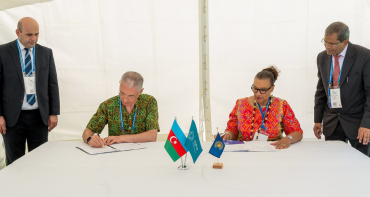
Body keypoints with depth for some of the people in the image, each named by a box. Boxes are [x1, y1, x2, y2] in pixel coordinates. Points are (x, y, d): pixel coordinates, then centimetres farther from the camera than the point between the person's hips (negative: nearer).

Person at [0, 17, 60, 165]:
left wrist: (54, 113, 3)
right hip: (12, 117, -2)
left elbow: (52, 85, 7)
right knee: (14, 162, 8)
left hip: (39, 117, 2)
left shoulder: (46, 53, 6)